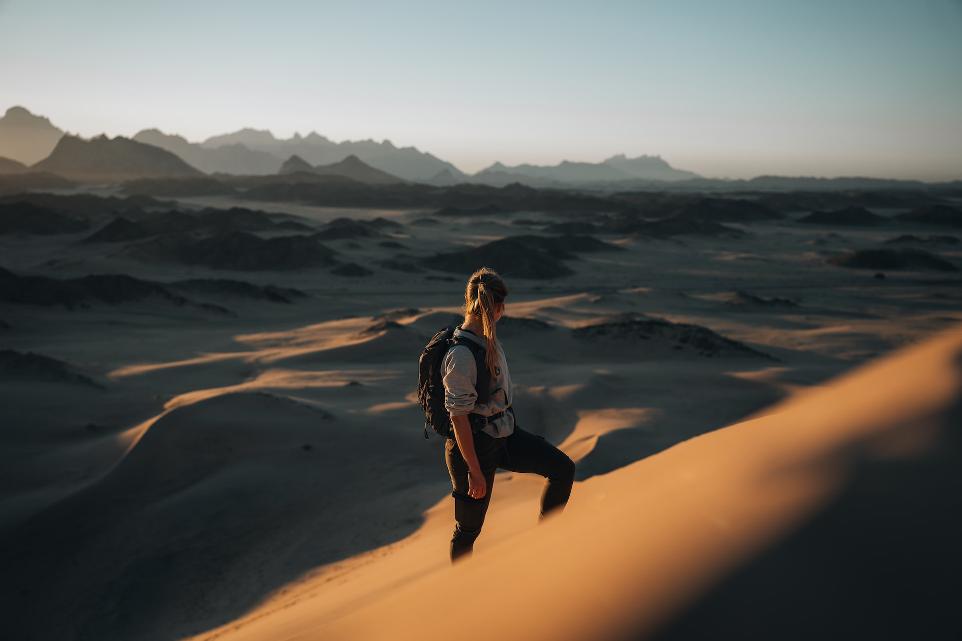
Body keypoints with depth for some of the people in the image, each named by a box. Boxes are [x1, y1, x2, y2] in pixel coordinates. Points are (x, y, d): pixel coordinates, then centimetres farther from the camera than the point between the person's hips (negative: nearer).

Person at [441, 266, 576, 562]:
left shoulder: (488, 338, 1)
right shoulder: (461, 355, -27)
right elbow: (458, 418, -24)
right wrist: (474, 471, -20)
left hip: (504, 435, 9)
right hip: (474, 445, -8)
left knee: (563, 468, 2)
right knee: (468, 528, 8)